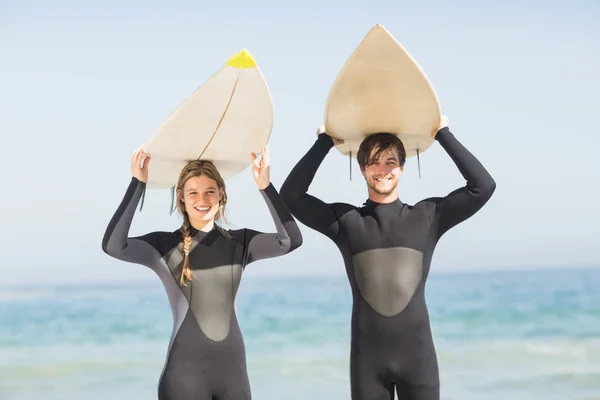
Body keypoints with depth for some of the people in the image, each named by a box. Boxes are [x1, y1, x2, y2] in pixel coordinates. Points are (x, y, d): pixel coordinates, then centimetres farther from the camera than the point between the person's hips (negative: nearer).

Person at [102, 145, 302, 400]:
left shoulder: (240, 242, 5)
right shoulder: (164, 246, -3)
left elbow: (291, 241, -10)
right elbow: (112, 246, -19)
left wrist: (265, 186, -16)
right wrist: (137, 185, -19)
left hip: (233, 369, 3)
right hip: (185, 371, -3)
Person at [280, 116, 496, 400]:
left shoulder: (428, 216, 5)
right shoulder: (346, 220, 4)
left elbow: (483, 186, -2)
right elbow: (291, 196, -3)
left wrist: (443, 135, 0)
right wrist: (324, 142, 0)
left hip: (417, 354, 0)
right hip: (367, 355, 0)